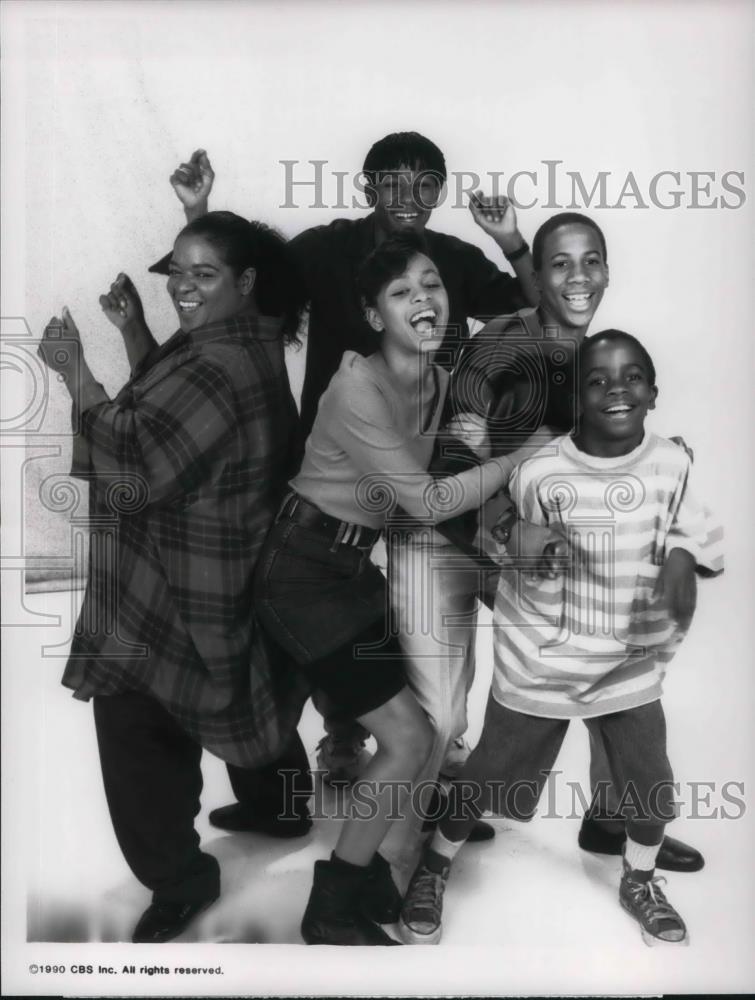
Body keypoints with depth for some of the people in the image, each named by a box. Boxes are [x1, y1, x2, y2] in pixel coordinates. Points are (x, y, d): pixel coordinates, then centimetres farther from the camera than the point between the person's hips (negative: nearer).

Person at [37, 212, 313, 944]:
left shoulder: (220, 367, -28)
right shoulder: (240, 344, 7)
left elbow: (135, 463, -31)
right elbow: (163, 410, 16)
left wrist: (73, 370, -24)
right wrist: (132, 330, 6)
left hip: (176, 590, -10)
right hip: (228, 577, 10)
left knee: (137, 726, 3)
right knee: (243, 697, 26)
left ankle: (180, 876, 20)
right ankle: (280, 808, 49)